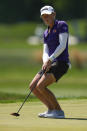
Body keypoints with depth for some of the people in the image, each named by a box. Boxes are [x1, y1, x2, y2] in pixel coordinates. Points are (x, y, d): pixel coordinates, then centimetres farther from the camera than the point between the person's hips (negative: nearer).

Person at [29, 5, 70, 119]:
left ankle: (59, 111, -11)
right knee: (33, 87, 0)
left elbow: (62, 45, -17)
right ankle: (51, 109, 11)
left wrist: (50, 59, -24)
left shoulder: (62, 25, -5)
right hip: (51, 64, 8)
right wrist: (46, 62, -13)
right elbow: (45, 53, 9)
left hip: (61, 63, -8)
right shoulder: (46, 33, 17)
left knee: (41, 86, -21)